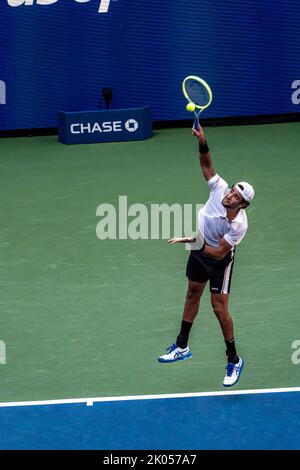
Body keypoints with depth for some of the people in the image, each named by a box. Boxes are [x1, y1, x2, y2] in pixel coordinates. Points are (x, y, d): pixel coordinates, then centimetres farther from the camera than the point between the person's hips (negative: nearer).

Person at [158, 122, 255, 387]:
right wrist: (203, 143, -37)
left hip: (219, 260, -6)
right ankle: (182, 347, 35)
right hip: (200, 248, 6)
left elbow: (219, 253, -31)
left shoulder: (239, 224, -36)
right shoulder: (220, 188, -25)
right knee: (193, 295, 19)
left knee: (219, 308, -5)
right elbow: (207, 165, -20)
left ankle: (234, 360, 10)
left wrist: (192, 241, -29)